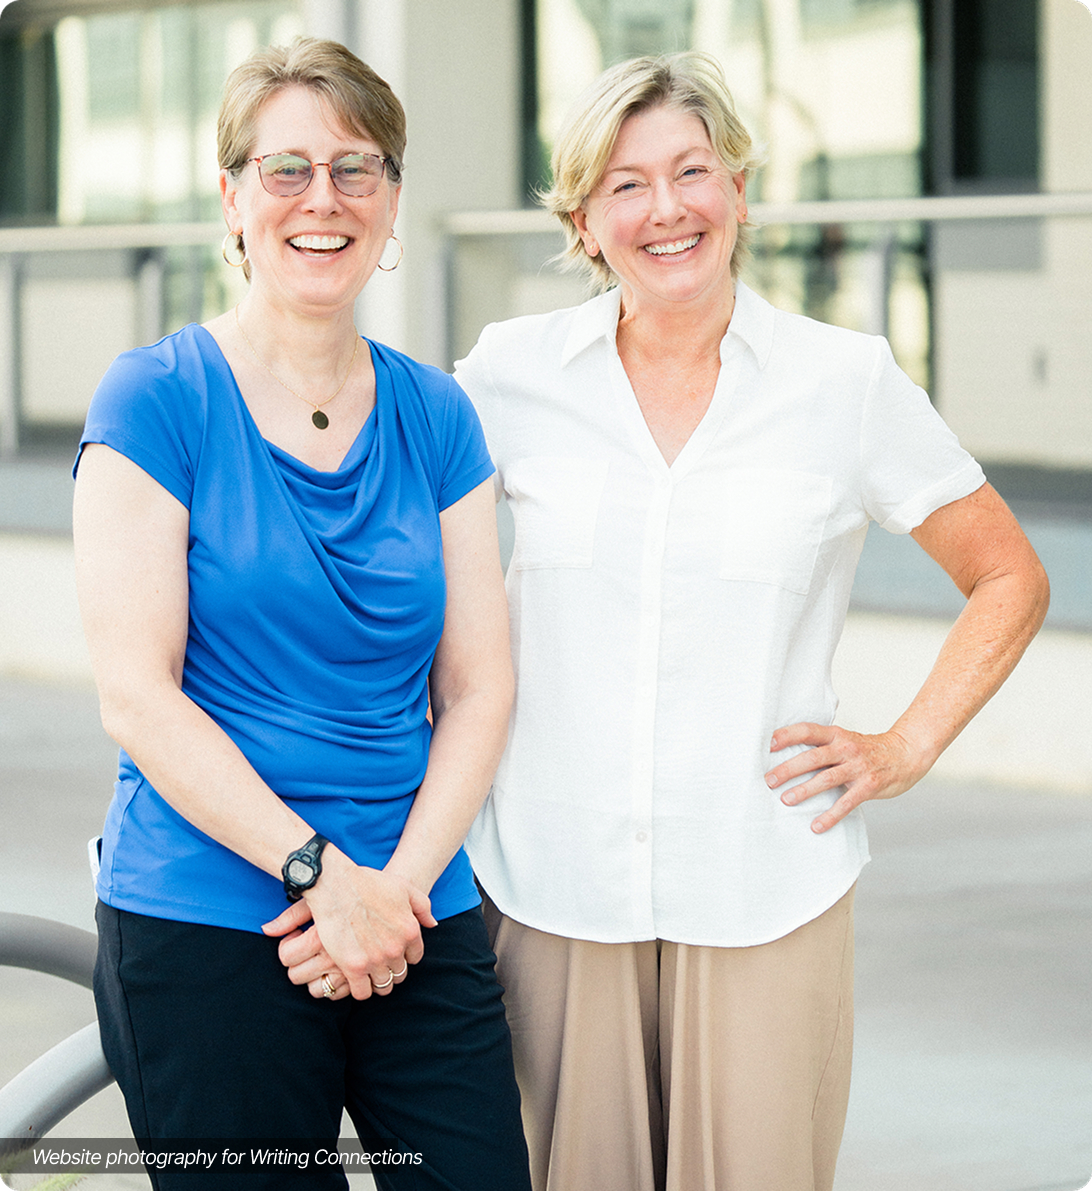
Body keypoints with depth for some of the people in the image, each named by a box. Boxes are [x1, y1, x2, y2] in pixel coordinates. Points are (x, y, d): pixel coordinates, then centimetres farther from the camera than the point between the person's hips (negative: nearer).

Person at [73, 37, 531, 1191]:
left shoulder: (435, 416, 9)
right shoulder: (156, 399, -4)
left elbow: (477, 689, 6)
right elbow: (137, 697, -9)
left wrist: (399, 883, -8)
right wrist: (320, 871, -15)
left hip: (421, 924, 4)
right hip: (201, 933, -4)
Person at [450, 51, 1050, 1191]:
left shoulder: (846, 382, 1)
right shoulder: (512, 372, 3)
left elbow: (1007, 578, 11)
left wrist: (907, 748, 3)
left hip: (764, 901, -1)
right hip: (551, 885, 1)